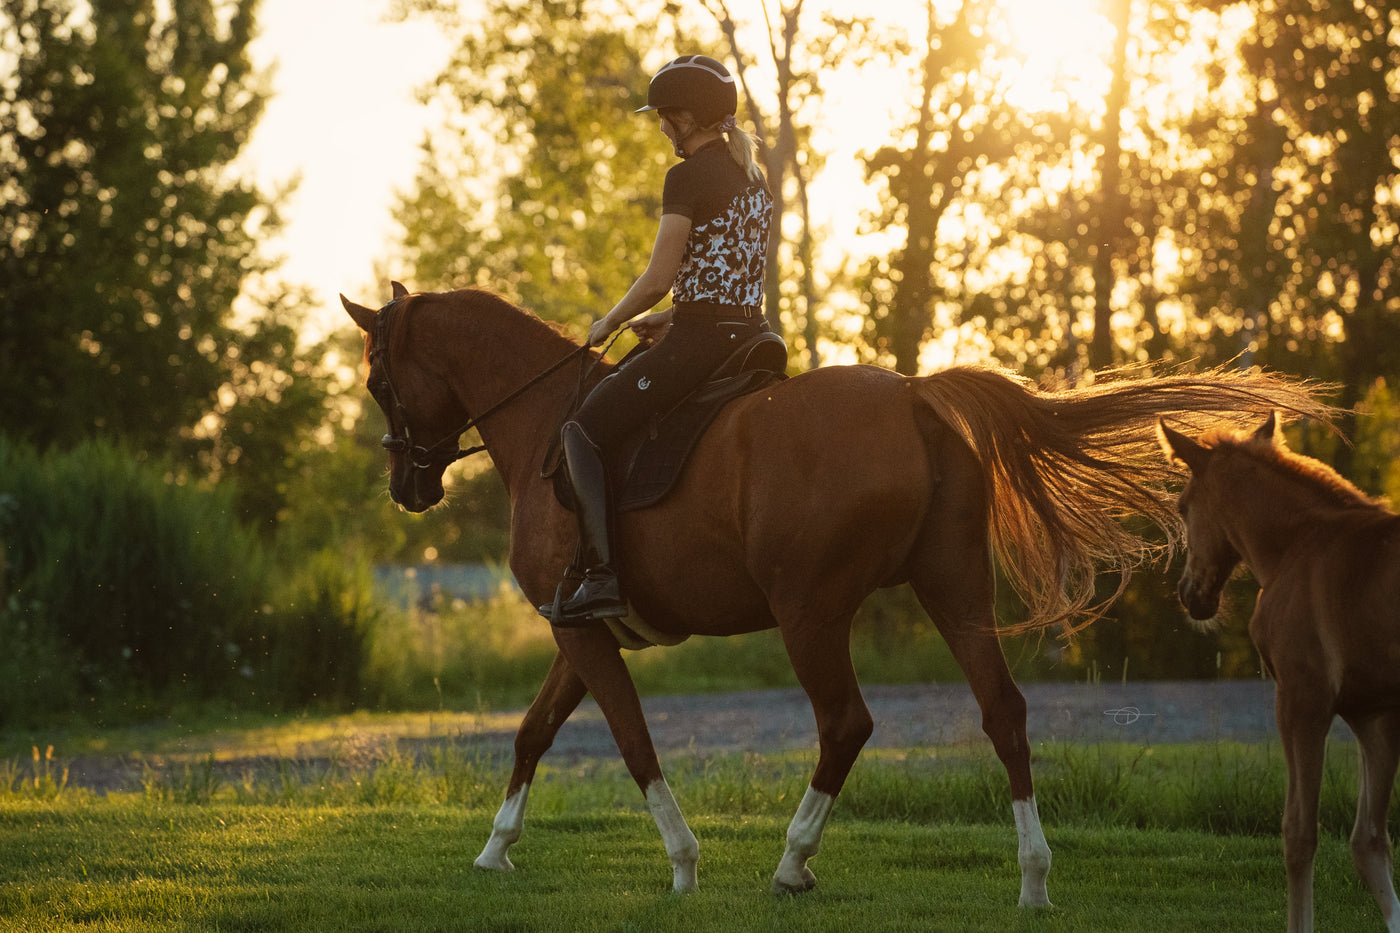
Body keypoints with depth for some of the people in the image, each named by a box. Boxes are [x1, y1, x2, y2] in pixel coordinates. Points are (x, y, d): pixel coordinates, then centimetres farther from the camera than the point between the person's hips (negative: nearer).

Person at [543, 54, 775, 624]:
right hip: (749, 335, 10)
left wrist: (608, 324, 1)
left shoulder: (688, 176, -12)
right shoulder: (754, 179, 16)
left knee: (583, 431, -6)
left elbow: (658, 279, -15)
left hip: (700, 341, -10)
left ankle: (603, 577, -20)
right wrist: (671, 319, 16)